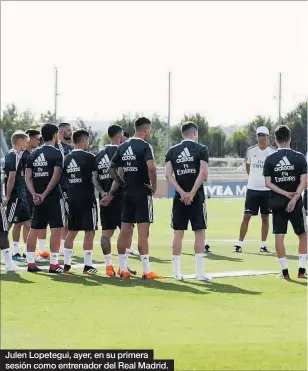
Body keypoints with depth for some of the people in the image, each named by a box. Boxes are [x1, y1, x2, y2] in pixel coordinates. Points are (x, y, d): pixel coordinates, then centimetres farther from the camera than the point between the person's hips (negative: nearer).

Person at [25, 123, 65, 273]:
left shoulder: (33, 154, 11)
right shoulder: (56, 153, -7)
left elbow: (28, 177, 6)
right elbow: (56, 176, -16)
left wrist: (34, 194, -3)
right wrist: (45, 194, -14)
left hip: (38, 198, 6)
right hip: (53, 197, -6)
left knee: (34, 229, 10)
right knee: (56, 229, -3)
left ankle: (31, 263, 13)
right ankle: (54, 264, -6)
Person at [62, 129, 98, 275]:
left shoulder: (67, 158, 8)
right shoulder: (89, 157, -10)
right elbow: (97, 177, -11)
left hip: (72, 199, 6)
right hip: (87, 199, -6)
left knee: (72, 231, 13)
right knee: (89, 231, 0)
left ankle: (66, 264, 12)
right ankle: (87, 266, -2)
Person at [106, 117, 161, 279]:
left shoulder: (123, 147, 10)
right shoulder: (145, 146, -11)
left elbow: (112, 168, 13)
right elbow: (151, 167, -25)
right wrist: (154, 186, -11)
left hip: (127, 193, 6)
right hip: (142, 193, -6)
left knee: (125, 230, 10)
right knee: (143, 232, -7)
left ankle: (123, 269, 13)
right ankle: (146, 271, -8)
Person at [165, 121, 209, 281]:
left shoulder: (172, 151, 7)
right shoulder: (201, 149, -2)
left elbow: (168, 175, -3)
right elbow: (203, 173, -13)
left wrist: (182, 193, -8)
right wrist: (192, 193, -14)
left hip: (180, 197, 3)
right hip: (197, 197, -3)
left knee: (178, 232, 6)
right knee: (199, 232, 1)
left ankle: (176, 272, 6)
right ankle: (200, 272, -4)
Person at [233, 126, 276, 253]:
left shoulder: (273, 152, -3)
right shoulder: (251, 151, 1)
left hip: (267, 189, 0)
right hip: (252, 189, 0)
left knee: (265, 217, 6)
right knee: (246, 216, -3)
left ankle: (263, 245, 13)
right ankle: (239, 244, -1)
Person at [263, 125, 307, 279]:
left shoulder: (270, 159, 0)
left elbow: (268, 183, -5)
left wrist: (285, 193, -7)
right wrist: (294, 198, -15)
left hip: (277, 203, 1)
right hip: (296, 203, -1)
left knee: (279, 236, 4)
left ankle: (285, 271, 0)